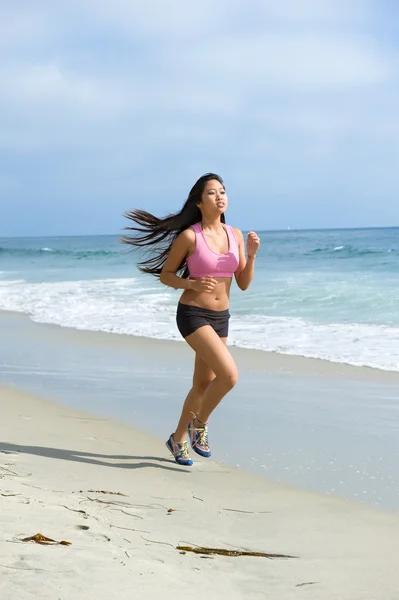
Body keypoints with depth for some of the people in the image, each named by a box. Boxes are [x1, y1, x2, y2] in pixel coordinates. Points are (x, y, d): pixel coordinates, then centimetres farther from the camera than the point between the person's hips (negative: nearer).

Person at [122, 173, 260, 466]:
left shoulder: (235, 235, 4)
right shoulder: (189, 236, -11)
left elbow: (243, 283, 5)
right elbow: (166, 275, -3)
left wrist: (251, 255, -10)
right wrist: (193, 284, -19)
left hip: (220, 317, 6)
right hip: (193, 314, -6)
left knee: (203, 385, 15)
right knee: (229, 375, -20)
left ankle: (178, 439, 35)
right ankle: (199, 424, 5)